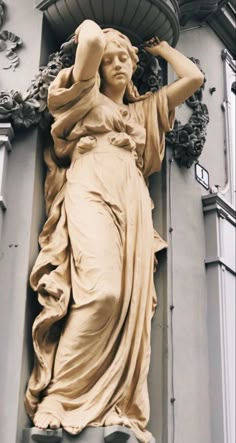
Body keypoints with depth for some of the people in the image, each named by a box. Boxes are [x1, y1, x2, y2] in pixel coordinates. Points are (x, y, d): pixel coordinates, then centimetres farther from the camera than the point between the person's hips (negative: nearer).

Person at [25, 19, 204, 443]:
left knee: (132, 302, -12)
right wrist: (89, 27, 24)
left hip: (133, 201, 5)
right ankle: (58, 402, -26)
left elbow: (194, 77, 31)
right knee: (101, 289, -28)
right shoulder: (88, 96, 20)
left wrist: (159, 47, 39)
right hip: (92, 190, -5)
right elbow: (91, 41, 2)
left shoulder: (145, 108, 33)